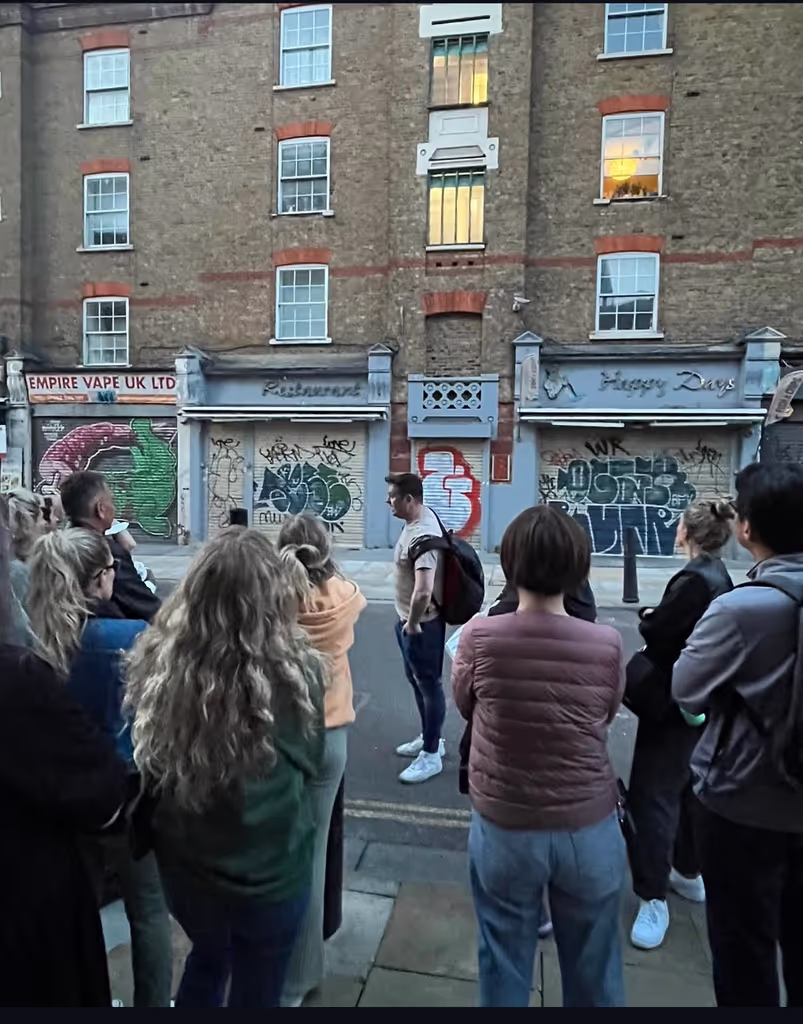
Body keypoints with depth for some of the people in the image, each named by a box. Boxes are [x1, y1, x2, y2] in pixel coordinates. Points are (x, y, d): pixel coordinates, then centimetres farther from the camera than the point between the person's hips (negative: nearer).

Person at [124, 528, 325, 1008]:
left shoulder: (159, 660, -20)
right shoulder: (294, 669, -28)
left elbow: (149, 762, -1)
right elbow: (310, 761, -8)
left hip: (184, 865, 3)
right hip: (268, 873, -3)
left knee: (207, 956, 33)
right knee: (257, 989, 25)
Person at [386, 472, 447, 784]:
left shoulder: (422, 536, -31)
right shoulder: (421, 516, 1)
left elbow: (423, 591, -41)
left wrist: (412, 624, -22)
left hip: (422, 624, -10)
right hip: (409, 620, 10)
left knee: (428, 685, 6)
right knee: (416, 680, 23)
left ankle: (431, 755, 23)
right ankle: (429, 738, 41)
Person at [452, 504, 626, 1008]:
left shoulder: (479, 637, -18)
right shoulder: (608, 643, -16)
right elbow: (607, 716, 2)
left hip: (503, 827, 0)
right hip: (590, 828, 1)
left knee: (504, 966, 22)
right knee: (594, 970, 24)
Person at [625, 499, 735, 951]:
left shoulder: (695, 579, -24)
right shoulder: (719, 576, 6)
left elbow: (657, 631, -21)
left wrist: (647, 615, -3)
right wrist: (659, 618, -2)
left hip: (675, 702, -10)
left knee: (653, 794, -1)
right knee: (686, 786, 23)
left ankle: (653, 898, 9)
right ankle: (688, 872, 40)